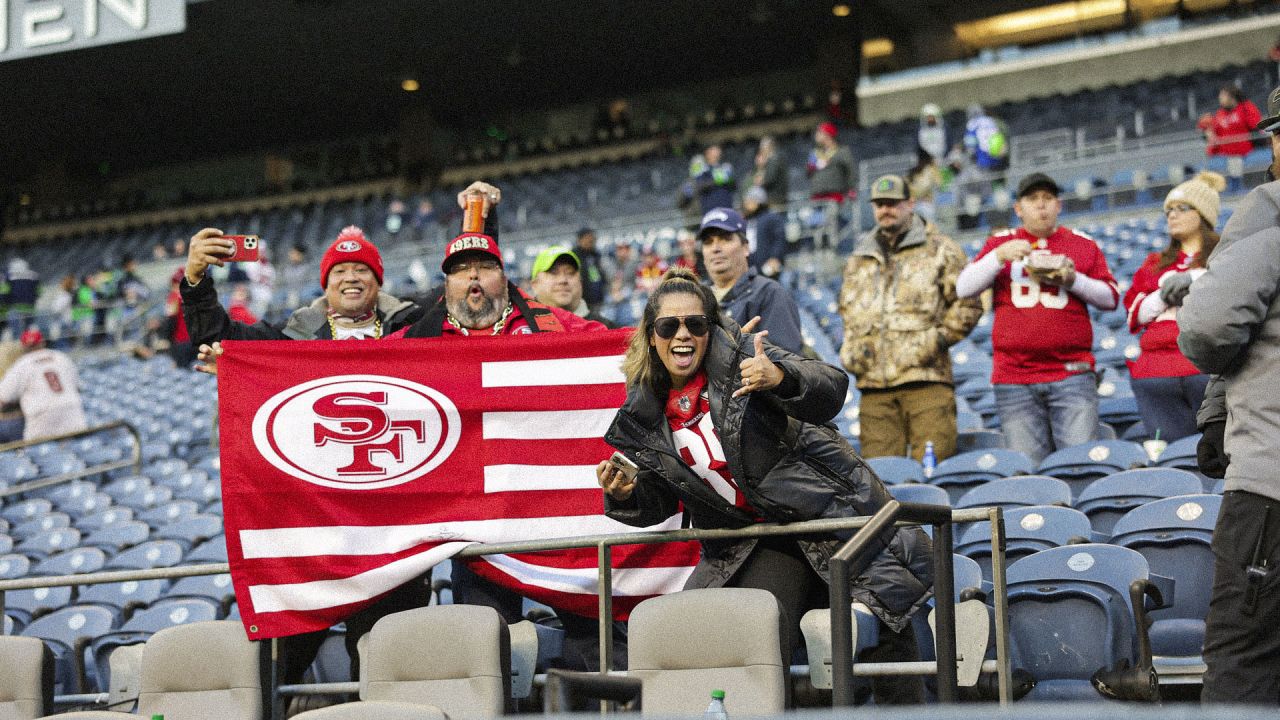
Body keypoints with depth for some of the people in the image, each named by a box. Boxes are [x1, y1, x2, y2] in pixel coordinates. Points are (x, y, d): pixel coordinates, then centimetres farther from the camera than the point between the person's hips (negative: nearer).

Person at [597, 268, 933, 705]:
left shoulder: (739, 356, -10)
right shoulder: (647, 416, 1)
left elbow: (832, 390, -20)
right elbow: (660, 505, 9)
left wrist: (780, 378, -41)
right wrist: (624, 497, -13)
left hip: (827, 511, -3)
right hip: (755, 544, 3)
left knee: (886, 625, -2)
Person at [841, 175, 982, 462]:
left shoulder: (940, 250, 8)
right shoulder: (859, 260, 23)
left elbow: (967, 304, 4)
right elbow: (846, 308, 33)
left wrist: (938, 338, -7)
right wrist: (850, 347, 15)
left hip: (926, 380, -4)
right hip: (874, 384, 4)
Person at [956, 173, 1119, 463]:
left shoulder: (1083, 245, 13)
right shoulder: (1000, 243, 13)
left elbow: (1110, 298, 11)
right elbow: (964, 289, 4)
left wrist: (1074, 280, -6)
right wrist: (1000, 256, -10)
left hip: (1072, 374, 0)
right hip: (1014, 379, 0)